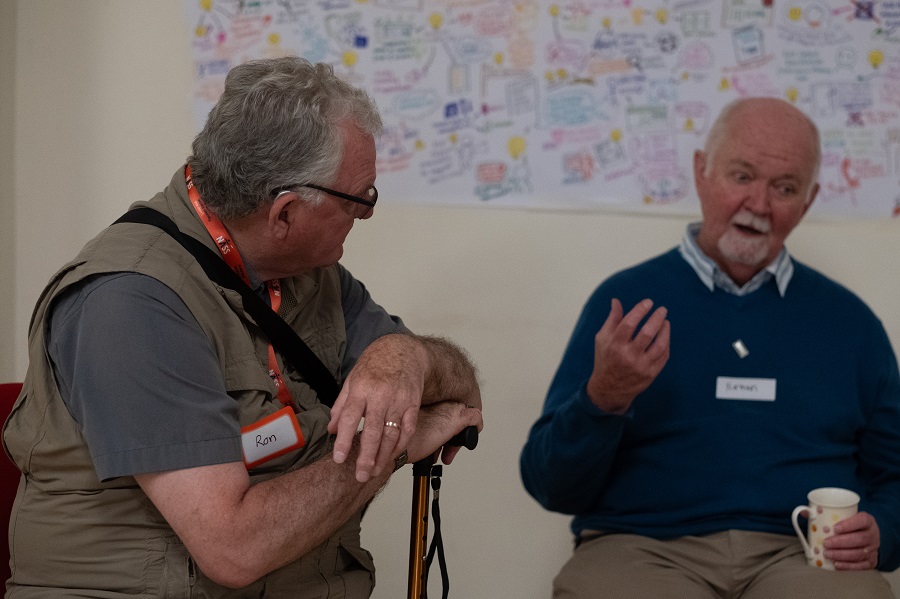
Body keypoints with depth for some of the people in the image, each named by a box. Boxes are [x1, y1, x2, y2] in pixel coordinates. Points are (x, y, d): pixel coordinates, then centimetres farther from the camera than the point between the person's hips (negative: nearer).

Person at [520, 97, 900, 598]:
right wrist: (603, 400, -13)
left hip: (799, 553, 1)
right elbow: (551, 487, 6)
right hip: (645, 549, 0)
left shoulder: (849, 321, 16)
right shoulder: (626, 301, 10)